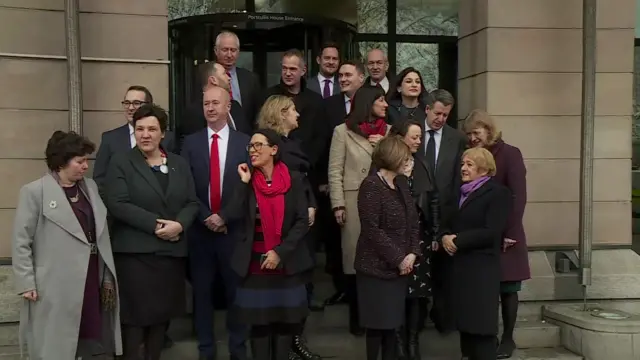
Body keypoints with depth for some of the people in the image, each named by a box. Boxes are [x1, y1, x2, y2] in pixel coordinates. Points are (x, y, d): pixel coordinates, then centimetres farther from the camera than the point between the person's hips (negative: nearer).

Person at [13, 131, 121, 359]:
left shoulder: (90, 187, 10)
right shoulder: (34, 192, -7)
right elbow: (21, 242, -6)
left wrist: (107, 275, 11)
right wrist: (26, 283, -11)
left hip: (90, 280, 5)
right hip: (56, 286, -5)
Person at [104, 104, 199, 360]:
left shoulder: (179, 164, 12)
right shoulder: (121, 163, -1)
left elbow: (192, 203, 8)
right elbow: (117, 204, -12)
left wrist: (180, 224, -12)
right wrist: (155, 224, -17)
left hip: (171, 250, 4)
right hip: (134, 251, -4)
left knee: (162, 313, 10)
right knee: (135, 314, -2)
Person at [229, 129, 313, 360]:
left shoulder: (294, 179, -2)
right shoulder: (246, 180, 1)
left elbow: (302, 221, -6)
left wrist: (280, 251, -13)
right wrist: (244, 182, -13)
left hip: (287, 262, 0)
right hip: (255, 263, 1)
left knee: (285, 319, 8)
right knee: (259, 321, 5)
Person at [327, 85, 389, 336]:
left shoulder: (389, 131, 12)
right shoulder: (343, 131, 1)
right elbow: (335, 172, -2)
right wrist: (338, 204, -8)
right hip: (355, 201, -3)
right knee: (355, 257, 3)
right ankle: (357, 318, 15)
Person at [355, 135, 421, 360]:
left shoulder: (401, 183, 10)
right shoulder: (371, 186, -14)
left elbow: (413, 221, 10)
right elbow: (372, 230, -19)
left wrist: (412, 253, -5)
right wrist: (398, 259, -16)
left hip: (400, 267, 7)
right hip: (377, 267, -7)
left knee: (393, 321, 11)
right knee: (378, 322, 2)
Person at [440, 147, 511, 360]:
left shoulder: (497, 193, -6)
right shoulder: (460, 192, 18)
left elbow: (491, 232, -15)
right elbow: (448, 222, 16)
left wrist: (457, 241, -14)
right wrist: (445, 236, -6)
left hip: (482, 268, -7)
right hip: (459, 266, 7)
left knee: (481, 326, -5)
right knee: (465, 323, 11)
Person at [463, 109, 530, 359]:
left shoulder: (510, 154, -5)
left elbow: (518, 197, -12)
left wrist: (510, 233, -17)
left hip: (503, 236, -4)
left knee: (506, 289, 5)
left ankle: (507, 339, 17)